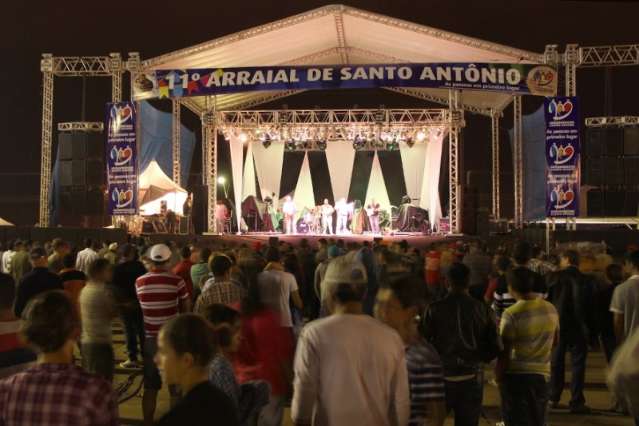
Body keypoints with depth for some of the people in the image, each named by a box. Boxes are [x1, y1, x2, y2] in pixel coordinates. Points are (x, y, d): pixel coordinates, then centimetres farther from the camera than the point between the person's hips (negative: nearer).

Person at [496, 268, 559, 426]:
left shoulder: (511, 314, -18)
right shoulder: (551, 309, 0)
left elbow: (505, 351, -16)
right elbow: (555, 340, 15)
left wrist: (498, 377, -6)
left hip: (516, 375, -5)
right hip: (542, 373, 6)